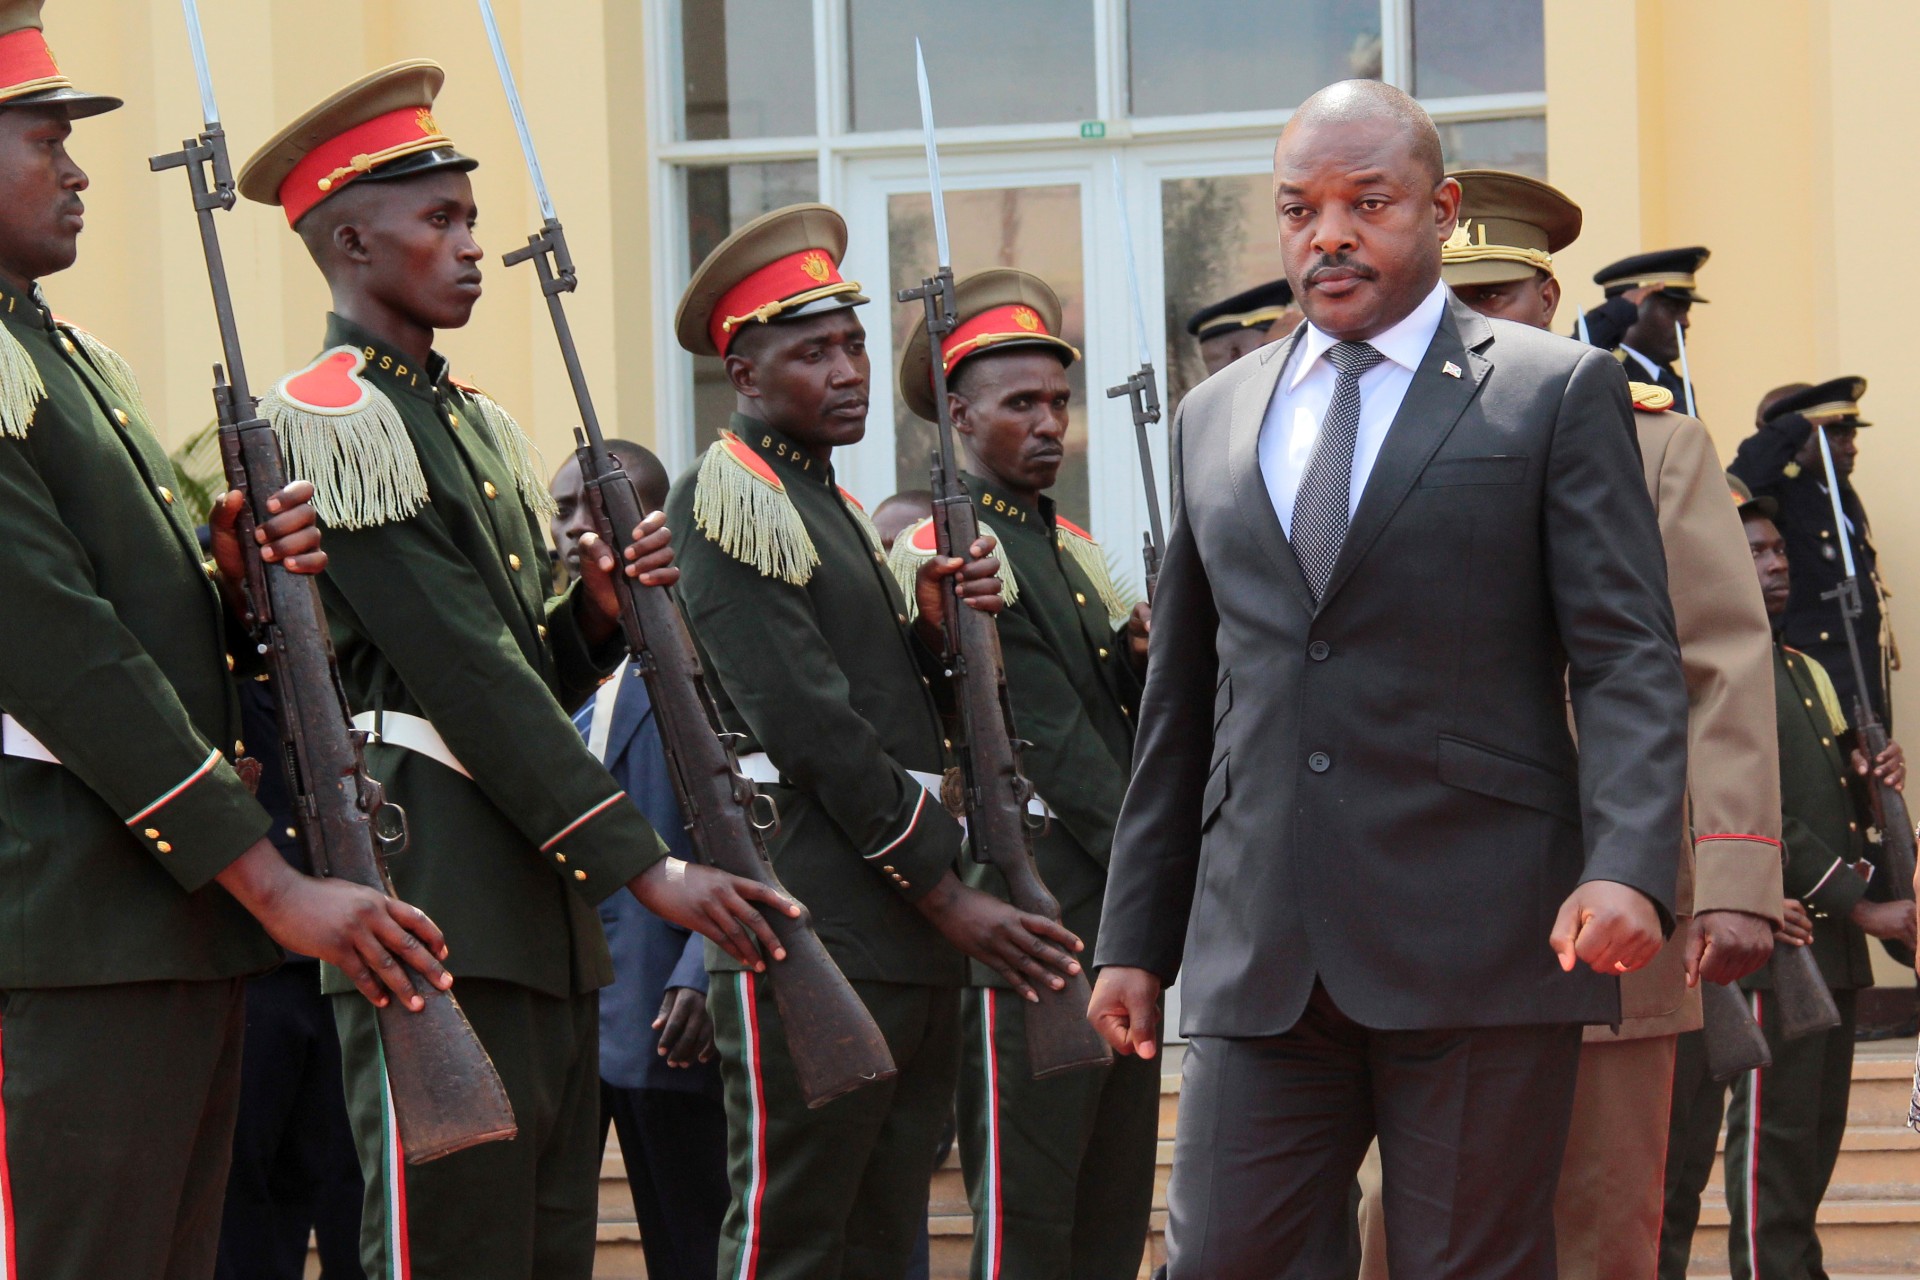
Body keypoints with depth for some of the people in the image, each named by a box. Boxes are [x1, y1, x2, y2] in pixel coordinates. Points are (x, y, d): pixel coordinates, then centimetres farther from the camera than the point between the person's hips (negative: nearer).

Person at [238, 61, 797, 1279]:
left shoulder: (476, 424, 20)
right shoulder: (330, 416, -8)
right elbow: (463, 674, -15)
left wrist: (601, 608, -1)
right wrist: (647, 866, -18)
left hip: (540, 912, 9)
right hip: (439, 906, -9)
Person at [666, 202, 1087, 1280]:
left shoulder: (837, 507, 22)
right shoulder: (725, 503, -7)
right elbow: (810, 728, -14)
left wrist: (935, 628, 1)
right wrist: (946, 895, -14)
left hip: (913, 946, 9)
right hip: (813, 936, -9)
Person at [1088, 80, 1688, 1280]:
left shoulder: (1557, 392, 5)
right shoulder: (1216, 417, 18)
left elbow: (1630, 661, -3)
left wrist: (1628, 867, -19)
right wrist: (1136, 935, 16)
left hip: (1480, 952, -4)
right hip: (1258, 961, 4)